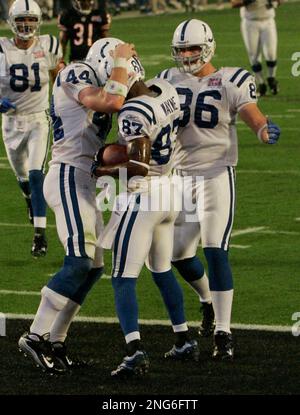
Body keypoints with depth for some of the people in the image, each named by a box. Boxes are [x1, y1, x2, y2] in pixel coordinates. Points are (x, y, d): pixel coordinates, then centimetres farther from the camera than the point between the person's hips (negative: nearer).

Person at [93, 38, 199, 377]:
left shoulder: (134, 112, -21)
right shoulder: (167, 91, 3)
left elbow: (138, 166, -25)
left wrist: (107, 172, -11)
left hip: (143, 195, -8)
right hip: (170, 189, 8)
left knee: (123, 279, -5)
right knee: (162, 270, 24)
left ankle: (135, 351, -19)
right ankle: (184, 341, 30)